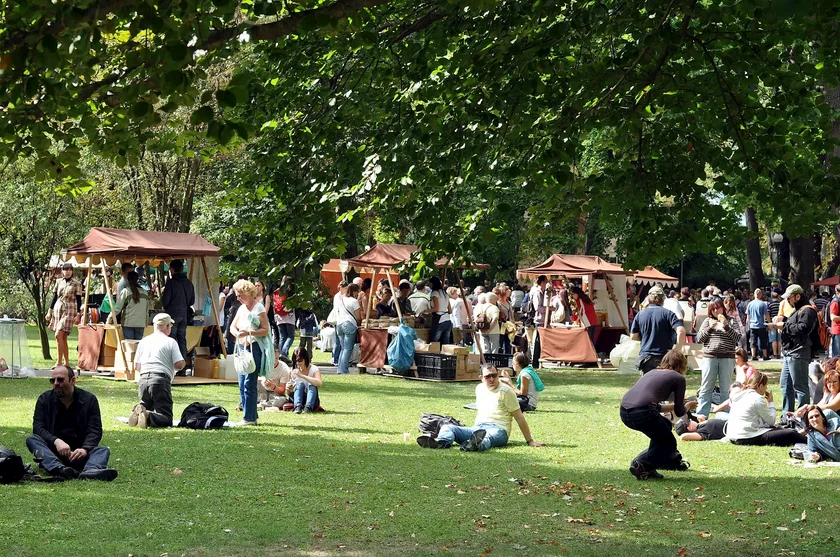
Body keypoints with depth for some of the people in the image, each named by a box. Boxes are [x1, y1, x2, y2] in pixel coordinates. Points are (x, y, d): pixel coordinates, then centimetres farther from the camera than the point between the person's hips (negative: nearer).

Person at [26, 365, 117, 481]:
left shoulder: (89, 399, 4)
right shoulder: (45, 399, 6)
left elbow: (95, 431, -4)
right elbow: (37, 427, -6)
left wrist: (85, 449, -26)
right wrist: (56, 441, -26)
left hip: (79, 454, 0)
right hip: (53, 452, 0)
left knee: (103, 450, -25)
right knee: (31, 440, -24)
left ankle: (90, 471, -64)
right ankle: (58, 469, -55)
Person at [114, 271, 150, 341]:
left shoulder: (125, 292, -6)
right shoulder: (144, 292, 4)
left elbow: (118, 308, -3)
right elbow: (147, 310, 13)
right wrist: (146, 321, 24)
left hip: (128, 323, -3)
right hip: (141, 324, 3)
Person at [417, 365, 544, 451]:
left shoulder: (505, 391, 1)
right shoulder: (479, 388, 19)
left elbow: (519, 417, 0)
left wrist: (530, 441, -1)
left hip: (498, 429, -6)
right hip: (477, 428, 6)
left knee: (488, 436, -43)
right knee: (447, 427, -16)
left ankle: (477, 444, -78)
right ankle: (441, 442, -51)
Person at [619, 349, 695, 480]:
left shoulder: (652, 372, 29)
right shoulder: (678, 378, 11)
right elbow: (679, 412, 15)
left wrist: (675, 405, 47)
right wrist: (688, 406, 37)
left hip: (624, 412, 7)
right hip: (642, 413, -7)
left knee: (665, 425, 32)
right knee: (668, 443, 15)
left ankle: (673, 461, 43)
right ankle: (642, 464, -9)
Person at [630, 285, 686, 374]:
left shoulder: (640, 314, 4)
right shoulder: (668, 313, -6)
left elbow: (633, 336, 7)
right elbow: (681, 330, -18)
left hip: (645, 356, 3)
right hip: (663, 357, -3)